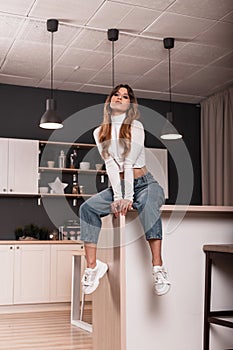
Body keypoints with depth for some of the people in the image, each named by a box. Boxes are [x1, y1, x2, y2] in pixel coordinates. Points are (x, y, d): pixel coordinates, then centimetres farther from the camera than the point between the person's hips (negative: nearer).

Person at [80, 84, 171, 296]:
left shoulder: (135, 126, -3)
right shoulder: (100, 132, 8)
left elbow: (129, 163, -13)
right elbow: (110, 165, -3)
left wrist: (128, 197, -18)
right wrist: (117, 197, -14)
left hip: (143, 183, -4)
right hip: (117, 186, 4)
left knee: (148, 206, -37)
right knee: (87, 208, -20)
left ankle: (158, 268, -41)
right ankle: (92, 266, -19)